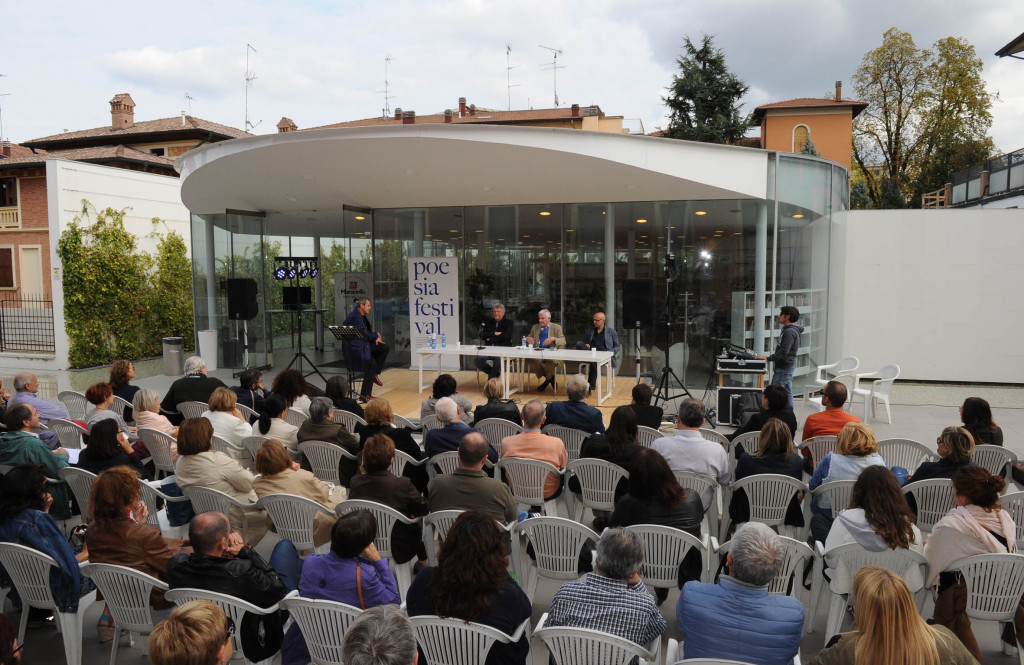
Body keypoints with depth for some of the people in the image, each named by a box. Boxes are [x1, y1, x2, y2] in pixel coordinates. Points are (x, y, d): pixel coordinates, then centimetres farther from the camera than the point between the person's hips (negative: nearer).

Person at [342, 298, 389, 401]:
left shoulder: (363, 316, 15)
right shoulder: (354, 317, -17)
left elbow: (368, 332, 19)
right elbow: (363, 333, -19)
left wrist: (375, 338, -1)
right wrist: (376, 335, -3)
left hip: (364, 343, 10)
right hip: (355, 347, -10)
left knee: (385, 348, -3)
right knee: (371, 363, -25)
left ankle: (375, 374, 4)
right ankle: (365, 395, -18)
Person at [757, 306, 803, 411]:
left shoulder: (790, 331, -18)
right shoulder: (788, 329, 15)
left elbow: (783, 351, -25)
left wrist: (768, 358, -23)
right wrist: (770, 358, 16)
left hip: (784, 367, -11)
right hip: (787, 366, 11)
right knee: (787, 392, 13)